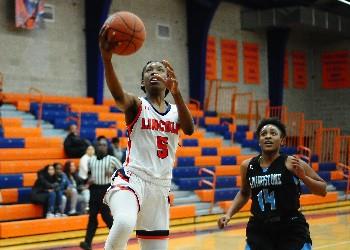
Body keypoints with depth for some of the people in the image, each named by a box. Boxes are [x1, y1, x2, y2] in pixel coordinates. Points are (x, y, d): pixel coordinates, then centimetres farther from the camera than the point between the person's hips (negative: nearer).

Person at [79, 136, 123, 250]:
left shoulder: (112, 159, -1)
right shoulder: (91, 160, 10)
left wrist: (113, 174, -14)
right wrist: (88, 180, 1)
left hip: (106, 189, -4)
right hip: (94, 189, 4)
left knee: (106, 215, -4)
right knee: (92, 216, 0)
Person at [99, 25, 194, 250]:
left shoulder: (176, 111, 12)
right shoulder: (136, 105, 1)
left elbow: (190, 129, -12)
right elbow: (118, 95, -24)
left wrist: (176, 93, -30)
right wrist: (107, 57, -44)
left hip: (161, 188, 5)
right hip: (132, 179, -5)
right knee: (125, 223, -38)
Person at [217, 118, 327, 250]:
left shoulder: (292, 164, -9)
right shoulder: (248, 165, 3)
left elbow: (323, 190, -4)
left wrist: (303, 176, -19)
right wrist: (229, 214, 9)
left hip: (291, 230, -3)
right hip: (258, 230, 3)